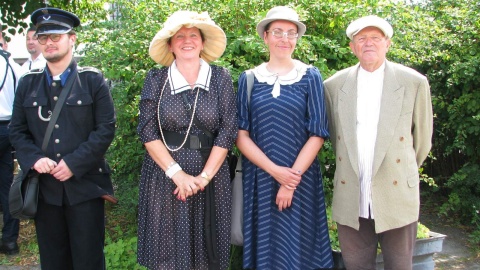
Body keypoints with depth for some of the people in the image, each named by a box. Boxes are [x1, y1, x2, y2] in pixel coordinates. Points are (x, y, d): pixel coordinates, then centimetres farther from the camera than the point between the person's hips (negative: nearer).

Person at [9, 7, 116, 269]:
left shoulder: (93, 80, 1)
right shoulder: (27, 83, 10)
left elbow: (106, 129, -5)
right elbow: (17, 130, 10)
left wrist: (74, 163, -14)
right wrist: (34, 159, -10)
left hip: (85, 185, -3)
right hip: (44, 187, 3)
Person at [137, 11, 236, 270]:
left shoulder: (220, 78, 2)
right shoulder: (156, 79, 2)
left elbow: (228, 130, -3)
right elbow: (147, 130, -4)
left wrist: (204, 176, -11)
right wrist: (177, 173, -14)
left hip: (210, 176, 0)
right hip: (164, 176, 0)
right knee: (166, 249, 6)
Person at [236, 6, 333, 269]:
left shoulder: (310, 77, 0)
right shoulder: (248, 79, 3)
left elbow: (317, 134, -5)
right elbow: (241, 135, -1)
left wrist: (292, 179, -13)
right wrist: (275, 171, -13)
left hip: (301, 179, -1)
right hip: (259, 178, 1)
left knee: (299, 246, 8)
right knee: (264, 246, 9)